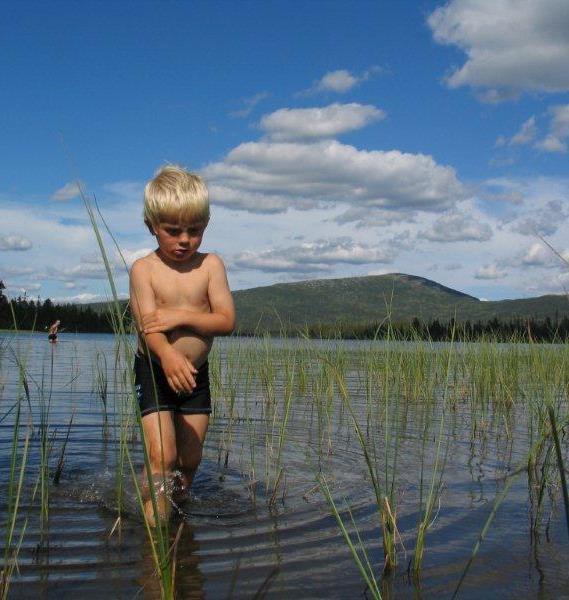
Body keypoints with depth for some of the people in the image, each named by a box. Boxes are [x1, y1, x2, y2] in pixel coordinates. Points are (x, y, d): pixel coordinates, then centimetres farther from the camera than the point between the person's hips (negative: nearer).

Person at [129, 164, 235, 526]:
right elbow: (148, 323, -22)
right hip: (155, 371, -3)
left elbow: (227, 320, -10)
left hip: (196, 374, 3)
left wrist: (182, 316, -23)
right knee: (162, 457, -14)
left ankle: (179, 510, 34)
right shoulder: (144, 269, -8)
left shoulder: (211, 265, -2)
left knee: (190, 461, 12)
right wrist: (169, 356, -42)